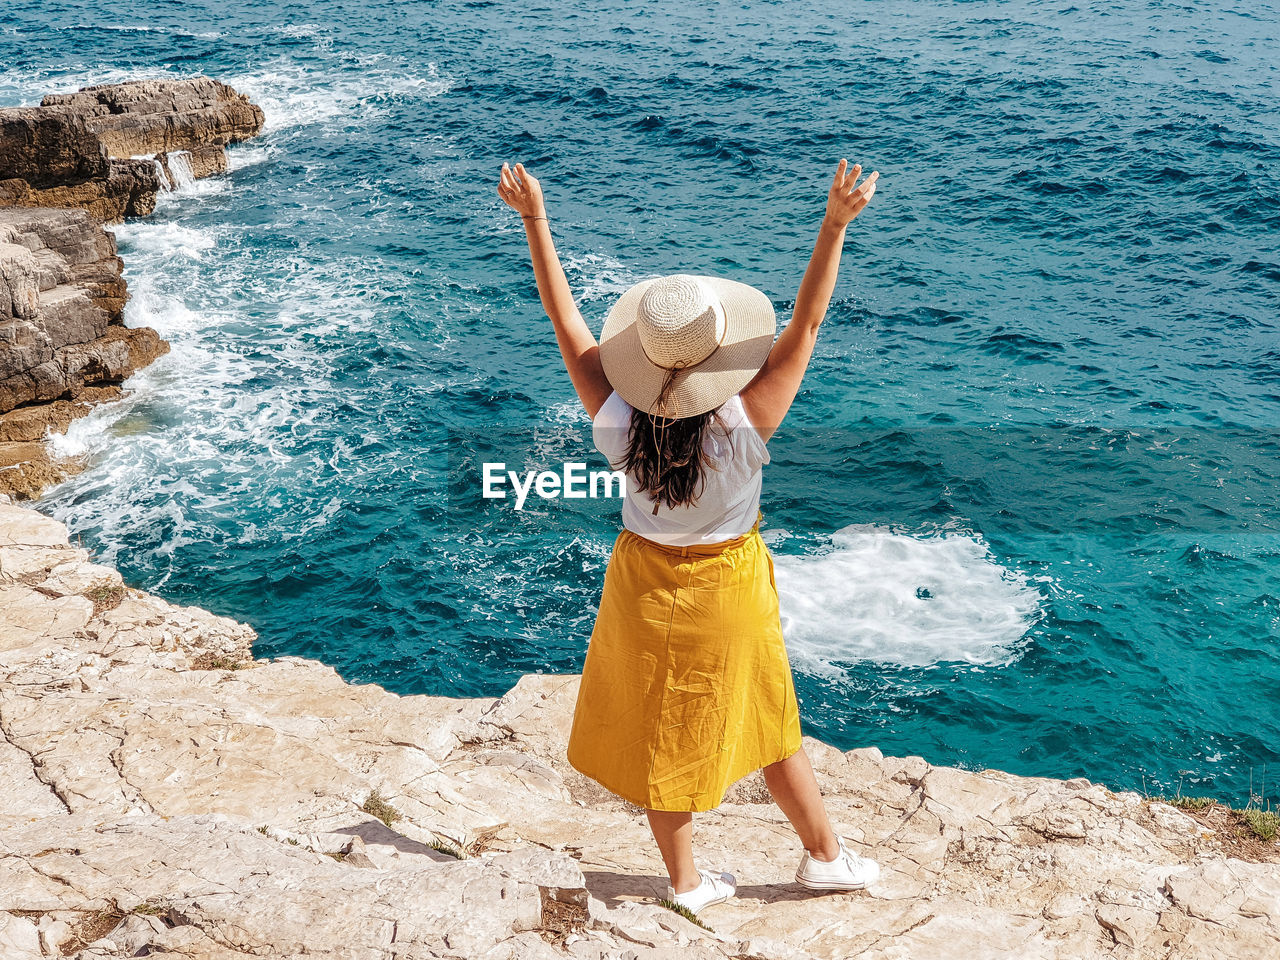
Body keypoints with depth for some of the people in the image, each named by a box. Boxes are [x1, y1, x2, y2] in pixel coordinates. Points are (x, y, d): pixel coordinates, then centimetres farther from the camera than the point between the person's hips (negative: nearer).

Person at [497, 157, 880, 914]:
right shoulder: (743, 427, -30)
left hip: (646, 584, 2)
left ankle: (686, 880, 35)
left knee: (661, 730, 18)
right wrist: (835, 226, -30)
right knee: (767, 724, 19)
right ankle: (825, 854, 39)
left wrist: (535, 219, -11)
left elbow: (567, 321, -17)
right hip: (729, 589, -2)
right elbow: (807, 324, -28)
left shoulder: (617, 424, -24)